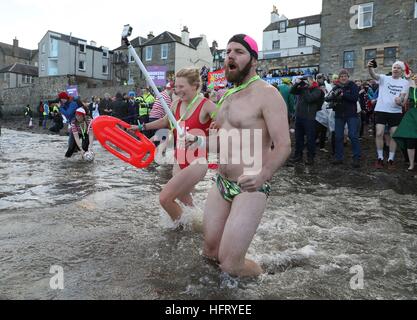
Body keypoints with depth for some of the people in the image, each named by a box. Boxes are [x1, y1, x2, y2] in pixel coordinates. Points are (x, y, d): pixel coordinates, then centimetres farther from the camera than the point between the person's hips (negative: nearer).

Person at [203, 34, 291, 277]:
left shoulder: (266, 94, -13)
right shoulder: (228, 96, 13)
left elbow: (284, 146, -21)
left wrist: (263, 175, -39)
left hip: (250, 188, -7)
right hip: (222, 184, 8)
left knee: (230, 265, -8)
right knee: (210, 252, 10)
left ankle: (263, 280, 23)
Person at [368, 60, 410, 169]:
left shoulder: (405, 82, 9)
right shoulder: (384, 78, 4)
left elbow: (403, 96, 0)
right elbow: (374, 75, -15)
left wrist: (400, 100, -25)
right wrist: (370, 67, -37)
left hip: (396, 112, 2)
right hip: (381, 110, -1)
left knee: (393, 136, 3)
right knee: (379, 134, -7)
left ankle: (391, 159, 13)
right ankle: (380, 158, 6)